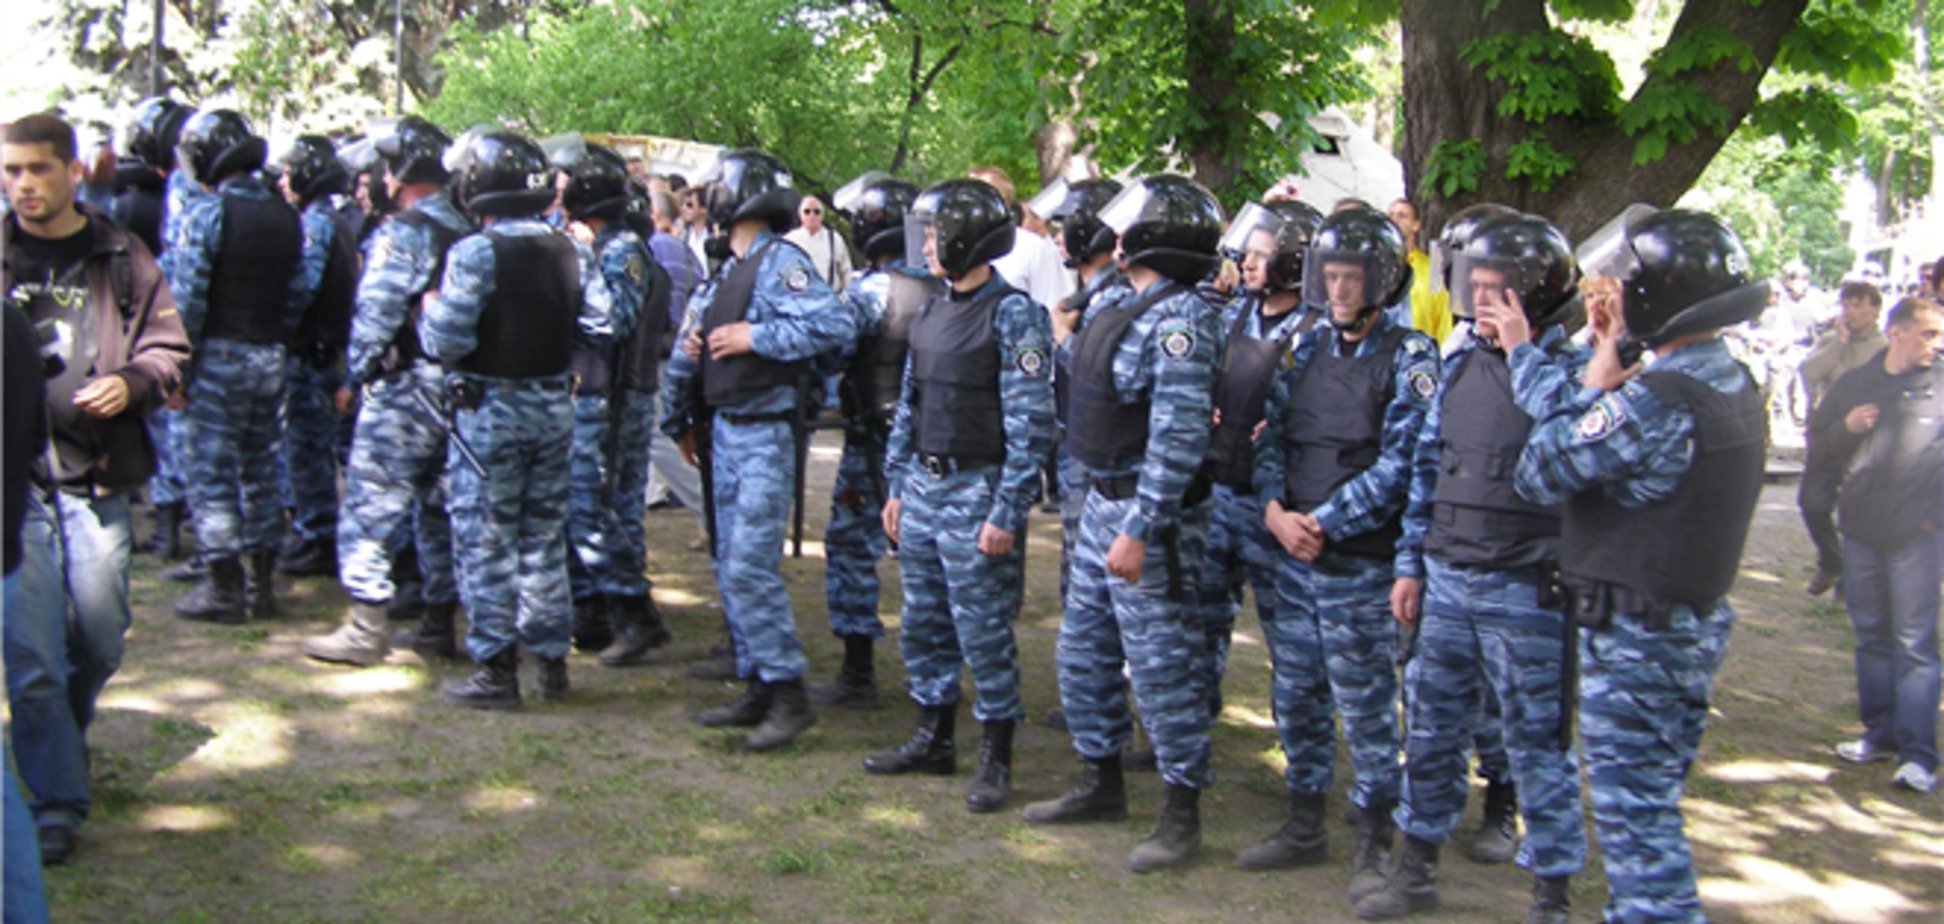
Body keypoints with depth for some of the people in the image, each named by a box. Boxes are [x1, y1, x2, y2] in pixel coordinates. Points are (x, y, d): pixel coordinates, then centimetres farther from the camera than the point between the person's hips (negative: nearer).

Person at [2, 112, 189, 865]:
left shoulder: (120, 258, 4)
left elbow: (167, 348, 8)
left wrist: (132, 383, -11)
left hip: (95, 478, 1)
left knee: (100, 641, 11)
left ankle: (62, 738, 41)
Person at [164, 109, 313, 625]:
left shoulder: (206, 212, -13)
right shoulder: (284, 215, 7)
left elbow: (186, 296, -15)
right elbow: (300, 291, 9)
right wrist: (277, 341, 15)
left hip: (218, 356, -6)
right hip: (270, 359, 6)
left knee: (210, 471, 1)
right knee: (259, 468, 13)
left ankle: (224, 588, 3)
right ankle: (261, 583, 18)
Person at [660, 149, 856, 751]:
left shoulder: (780, 262, -13)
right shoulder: (727, 267, 14)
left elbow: (835, 325, -27)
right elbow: (689, 349, 22)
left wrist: (756, 335, -21)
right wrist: (677, 420, 20)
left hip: (764, 435, -9)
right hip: (724, 431, 9)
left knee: (749, 567, -12)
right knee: (729, 566, 12)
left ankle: (789, 695, -4)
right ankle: (758, 688, 21)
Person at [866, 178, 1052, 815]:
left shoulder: (1012, 314, -12)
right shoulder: (932, 312, 11)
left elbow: (1031, 421, -15)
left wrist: (1007, 512, -18)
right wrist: (896, 487, 14)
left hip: (976, 490, -7)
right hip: (923, 487, 8)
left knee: (984, 634, 0)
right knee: (922, 625, 14)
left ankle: (995, 758, 12)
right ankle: (932, 740, 28)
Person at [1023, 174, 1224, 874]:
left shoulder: (1177, 317, -19)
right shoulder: (1120, 304, 10)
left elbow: (1179, 436, -24)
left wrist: (1140, 531, -25)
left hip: (1149, 513, -10)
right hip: (1101, 501, 10)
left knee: (1160, 665, -2)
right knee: (1083, 650, 16)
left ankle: (1183, 812, 10)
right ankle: (1102, 783, 31)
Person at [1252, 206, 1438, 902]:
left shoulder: (1408, 357, -6)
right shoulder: (1307, 351, 10)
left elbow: (1399, 464, -14)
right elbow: (1271, 437, 8)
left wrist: (1324, 524, -16)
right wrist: (1275, 509, -9)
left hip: (1360, 564, -5)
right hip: (1292, 557, 5)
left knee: (1366, 709, 2)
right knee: (1297, 697, 13)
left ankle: (1375, 842, 16)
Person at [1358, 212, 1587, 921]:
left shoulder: (1567, 367, -8)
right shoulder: (1460, 363, 10)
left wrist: (1524, 351, -23)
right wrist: (1411, 563, 13)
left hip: (1524, 589, -6)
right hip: (1447, 579, 6)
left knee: (1538, 742, 4)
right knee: (1432, 729, 14)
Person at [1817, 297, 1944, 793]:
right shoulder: (1854, 384, 9)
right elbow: (1817, 438, 12)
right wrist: (1846, 427, -8)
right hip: (1860, 529, 4)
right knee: (1871, 635, 12)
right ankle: (1881, 732, 23)